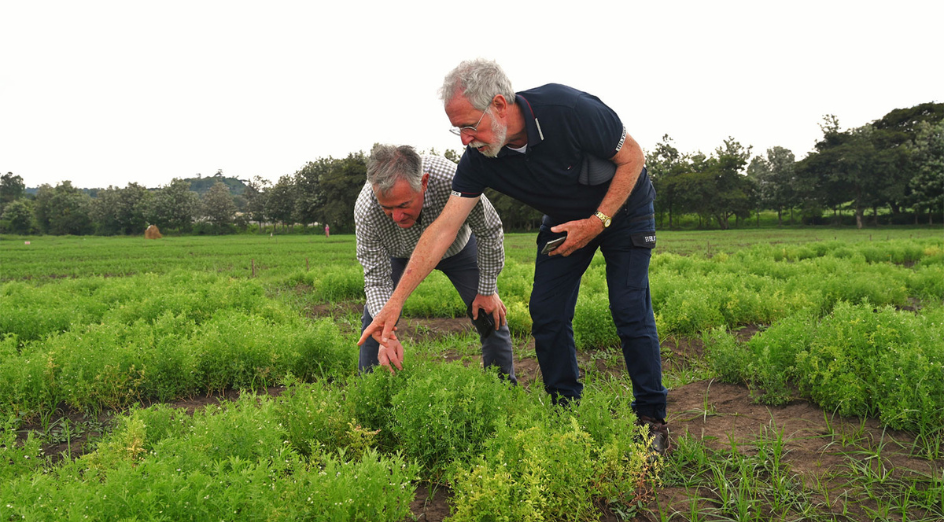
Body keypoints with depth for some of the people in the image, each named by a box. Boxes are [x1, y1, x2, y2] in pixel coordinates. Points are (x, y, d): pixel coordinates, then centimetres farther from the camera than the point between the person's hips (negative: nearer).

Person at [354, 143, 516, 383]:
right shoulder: (365, 210, -39)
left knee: (489, 314, -6)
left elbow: (490, 231, -24)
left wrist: (487, 290, -16)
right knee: (375, 316, -10)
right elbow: (377, 279, -29)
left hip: (458, 248, 0)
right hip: (401, 255, 1)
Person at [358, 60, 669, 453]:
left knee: (630, 312, -11)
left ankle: (651, 418, 5)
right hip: (564, 219, 5)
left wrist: (598, 221, -27)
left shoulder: (567, 109, -35)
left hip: (622, 208, -4)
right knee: (547, 313, -4)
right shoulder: (479, 159, -21)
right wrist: (395, 301, -26)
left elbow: (632, 157, -20)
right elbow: (443, 228, -22)